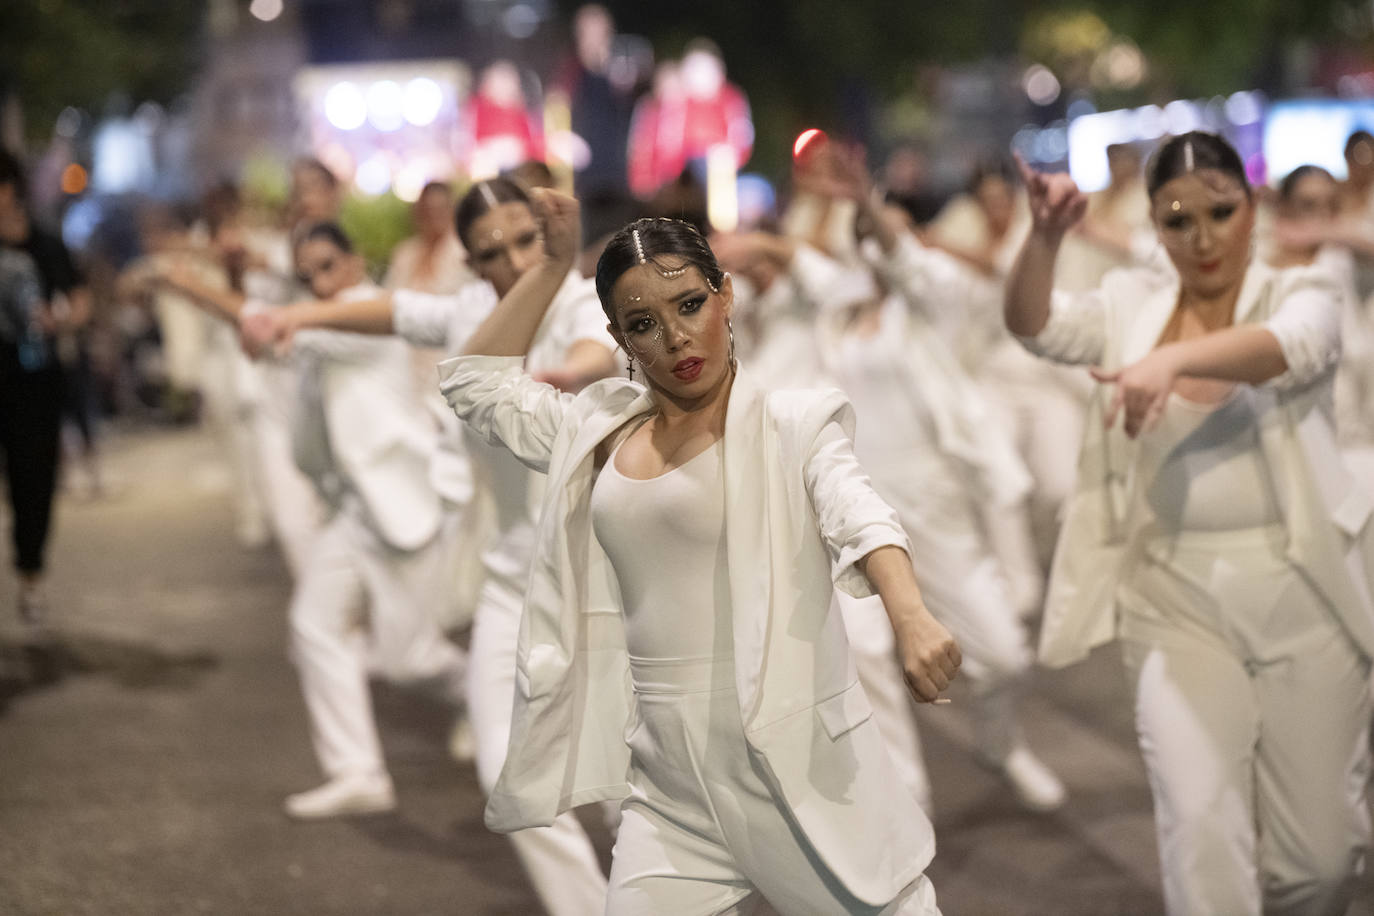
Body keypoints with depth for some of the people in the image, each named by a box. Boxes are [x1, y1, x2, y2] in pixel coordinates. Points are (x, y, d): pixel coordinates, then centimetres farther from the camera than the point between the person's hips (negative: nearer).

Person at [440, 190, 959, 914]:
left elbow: (858, 519, -20)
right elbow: (478, 382, 22)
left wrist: (911, 618, -39)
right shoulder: (601, 433, 12)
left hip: (801, 762, -4)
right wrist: (554, 263, 16)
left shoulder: (791, 425, -4)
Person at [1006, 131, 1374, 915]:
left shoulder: (1303, 295, -2)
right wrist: (1045, 238, -28)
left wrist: (1173, 359, -44)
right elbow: (1037, 326, -8)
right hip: (1177, 600, 1)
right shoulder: (1131, 305, 7)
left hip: (1303, 592, -1)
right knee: (1199, 819, -12)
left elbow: (1287, 345, -24)